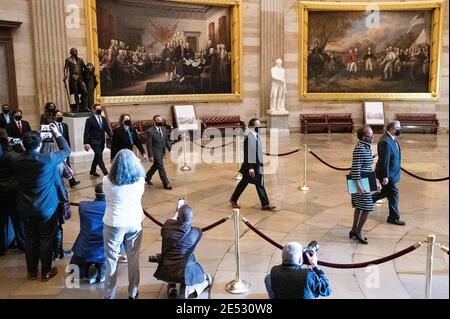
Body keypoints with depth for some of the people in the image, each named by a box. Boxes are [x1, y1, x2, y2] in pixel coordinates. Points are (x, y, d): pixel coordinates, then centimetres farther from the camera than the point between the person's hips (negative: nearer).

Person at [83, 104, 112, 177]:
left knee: (97, 156, 15)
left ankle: (92, 171, 30)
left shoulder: (103, 119, 10)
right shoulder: (90, 120, -7)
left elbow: (107, 129, 11)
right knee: (99, 157, -12)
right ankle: (105, 172, -12)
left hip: (102, 141, 6)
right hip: (94, 141, -6)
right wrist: (86, 143, -14)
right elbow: (86, 132, -8)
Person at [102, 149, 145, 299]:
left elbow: (107, 199, 1)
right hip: (134, 223, 2)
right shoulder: (140, 180, -14)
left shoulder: (107, 181, -18)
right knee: (133, 259, 17)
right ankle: (133, 292, 31)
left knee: (111, 260, 13)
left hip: (114, 224, -2)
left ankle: (109, 295, 23)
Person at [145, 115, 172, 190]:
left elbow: (167, 140, 10)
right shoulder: (150, 131, -17)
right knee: (161, 167, -5)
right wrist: (150, 156, -17)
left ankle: (147, 178, 42)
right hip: (155, 152, -8)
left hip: (162, 152, 8)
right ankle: (166, 184, 2)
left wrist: (170, 149, 1)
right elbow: (149, 144, -15)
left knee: (155, 166, 21)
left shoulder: (163, 129, 3)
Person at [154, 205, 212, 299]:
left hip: (166, 272, 2)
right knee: (208, 279, 26)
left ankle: (171, 285, 21)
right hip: (185, 272, -2)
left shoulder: (167, 225, -11)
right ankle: (190, 289, 1)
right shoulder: (196, 232, -18)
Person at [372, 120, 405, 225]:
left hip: (391, 173, 10)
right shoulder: (385, 142, -26)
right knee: (393, 194, 2)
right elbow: (384, 161, -26)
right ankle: (394, 217, 17)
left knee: (386, 192, 22)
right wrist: (385, 177, -23)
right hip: (388, 174, -10)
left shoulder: (392, 139, 7)